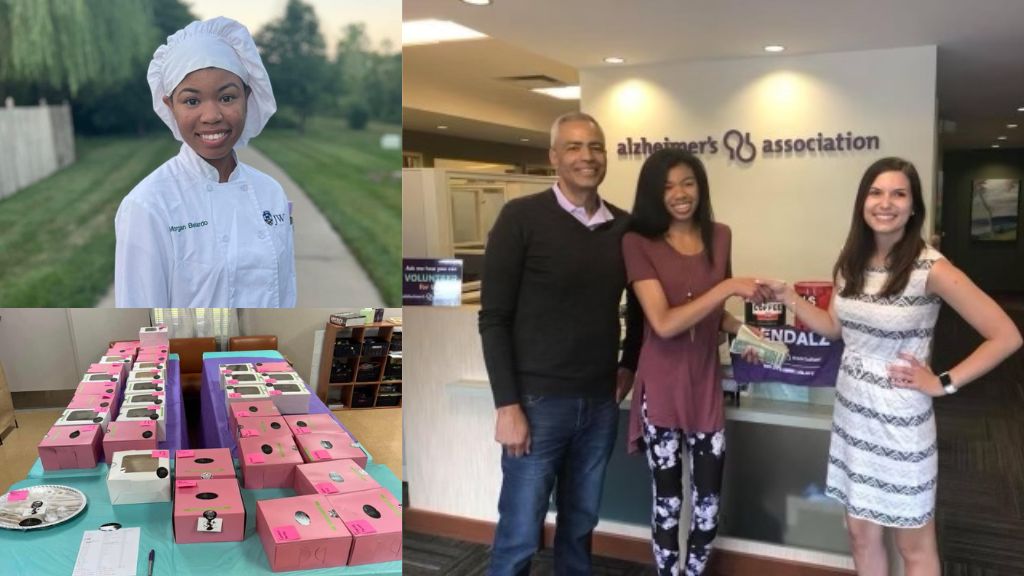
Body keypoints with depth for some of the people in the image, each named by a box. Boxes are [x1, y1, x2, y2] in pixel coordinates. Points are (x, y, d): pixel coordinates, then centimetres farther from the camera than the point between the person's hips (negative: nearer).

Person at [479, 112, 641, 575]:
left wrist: (629, 365, 9)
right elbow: (494, 319, -10)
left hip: (601, 403, 5)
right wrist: (507, 405, -14)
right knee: (519, 536, 2)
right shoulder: (522, 217, -7)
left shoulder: (624, 226, 7)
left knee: (580, 527, 16)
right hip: (539, 401, -4)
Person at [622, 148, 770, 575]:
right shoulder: (638, 243, -12)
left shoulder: (719, 236, 3)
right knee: (667, 500, 9)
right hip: (661, 389, -4)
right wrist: (729, 287, -24)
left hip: (706, 385, 4)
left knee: (708, 499, 11)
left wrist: (740, 330, -2)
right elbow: (664, 322, -20)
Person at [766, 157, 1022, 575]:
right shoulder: (850, 262, 2)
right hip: (852, 412, 6)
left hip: (899, 420, -5)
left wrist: (944, 383, -13)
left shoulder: (930, 268, -17)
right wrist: (790, 299, 2)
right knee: (861, 533, 18)